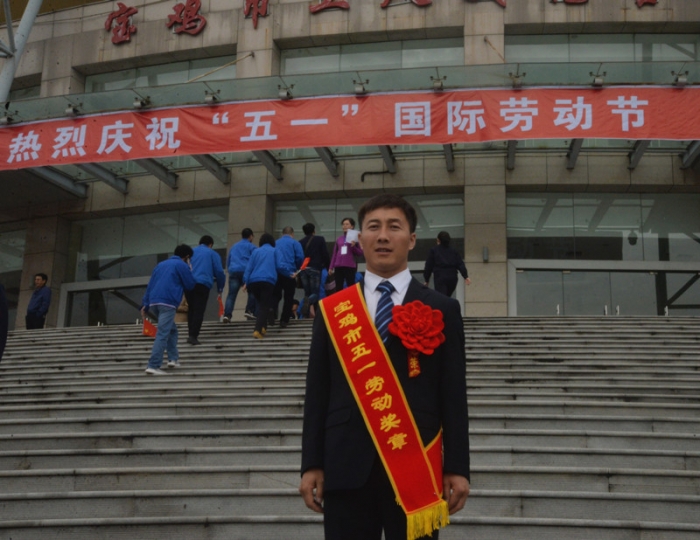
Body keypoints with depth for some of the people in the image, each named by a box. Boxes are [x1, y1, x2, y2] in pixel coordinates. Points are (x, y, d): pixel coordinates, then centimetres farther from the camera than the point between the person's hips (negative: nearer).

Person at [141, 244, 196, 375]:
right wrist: (189, 271, 23)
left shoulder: (161, 264, 25)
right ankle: (153, 366, -17)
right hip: (167, 303, -7)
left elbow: (150, 285, 18)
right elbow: (190, 285, 8)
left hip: (154, 302, 7)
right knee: (162, 335, -10)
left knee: (172, 330, 23)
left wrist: (145, 304, 15)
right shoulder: (182, 265, 5)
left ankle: (173, 358, 17)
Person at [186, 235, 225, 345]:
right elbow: (219, 272, 7)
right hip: (202, 284, -4)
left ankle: (191, 334, 17)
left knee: (191, 309, 17)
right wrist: (220, 289, 16)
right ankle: (193, 336, -16)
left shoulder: (191, 252, 26)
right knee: (199, 311, -5)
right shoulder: (213, 254, 15)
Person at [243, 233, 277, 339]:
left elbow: (249, 267, 10)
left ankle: (262, 327, 13)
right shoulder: (275, 251, 15)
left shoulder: (256, 251, 20)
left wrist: (245, 282, 4)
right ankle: (258, 330, -22)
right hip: (268, 281, -3)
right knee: (264, 306, -6)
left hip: (253, 281, 3)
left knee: (261, 305, 20)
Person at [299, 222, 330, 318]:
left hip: (303, 269, 3)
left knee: (307, 293, 11)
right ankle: (308, 302, -35)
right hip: (315, 269, -3)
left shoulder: (300, 242, 12)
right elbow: (325, 255, 0)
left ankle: (305, 315, 0)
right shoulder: (320, 240, 5)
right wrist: (328, 267, 8)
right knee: (315, 293, -2)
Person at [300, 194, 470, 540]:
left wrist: (457, 468, -3)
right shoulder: (332, 310, 8)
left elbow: (453, 394, 2)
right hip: (346, 467, 1)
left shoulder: (441, 310, 5)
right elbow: (318, 392, 6)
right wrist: (312, 464, 1)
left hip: (416, 468, -1)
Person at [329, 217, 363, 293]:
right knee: (338, 288, 5)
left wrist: (353, 246, -16)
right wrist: (331, 267, 12)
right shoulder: (339, 239, 13)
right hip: (338, 266, 4)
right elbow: (334, 254, 15)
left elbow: (360, 253, 1)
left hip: (350, 266, -4)